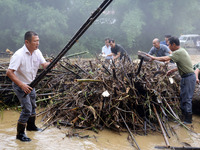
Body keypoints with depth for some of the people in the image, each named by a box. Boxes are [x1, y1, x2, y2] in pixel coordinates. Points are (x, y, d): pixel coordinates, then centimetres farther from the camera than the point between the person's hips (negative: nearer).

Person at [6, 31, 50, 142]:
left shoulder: (37, 52, -4)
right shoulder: (19, 55, -28)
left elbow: (44, 65, -5)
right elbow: (9, 72, -32)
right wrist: (22, 85, -38)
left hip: (30, 84, 8)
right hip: (20, 85, -8)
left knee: (33, 106, 22)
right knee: (27, 108, -11)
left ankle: (31, 126, 45)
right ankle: (20, 134, 3)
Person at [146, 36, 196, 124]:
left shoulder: (179, 52, -19)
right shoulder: (181, 51, 14)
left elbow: (165, 59, -26)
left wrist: (153, 58, -14)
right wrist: (172, 70, 12)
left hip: (188, 77, -10)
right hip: (185, 77, 10)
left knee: (187, 98, -5)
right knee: (183, 97, 17)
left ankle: (188, 120, 1)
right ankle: (183, 115, 27)